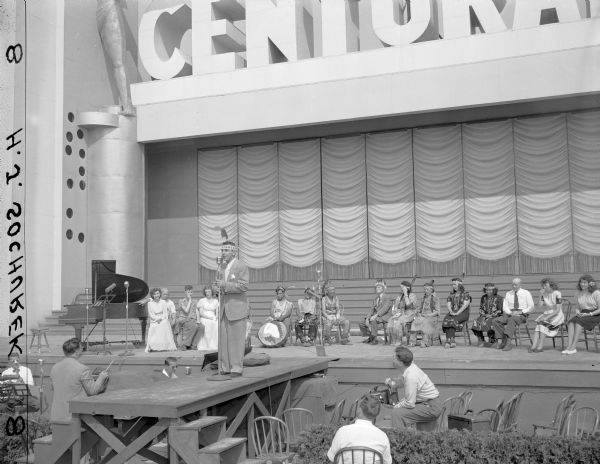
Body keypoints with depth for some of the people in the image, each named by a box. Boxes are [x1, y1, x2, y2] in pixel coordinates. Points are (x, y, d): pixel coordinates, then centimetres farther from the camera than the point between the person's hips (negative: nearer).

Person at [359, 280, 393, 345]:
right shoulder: (375, 299, 21)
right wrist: (367, 318, -7)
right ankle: (370, 337, 11)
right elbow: (372, 310, 12)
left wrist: (375, 315, -31)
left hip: (385, 316, -8)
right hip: (377, 317, 8)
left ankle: (374, 339, -29)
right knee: (361, 324, -3)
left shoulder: (387, 298, -4)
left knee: (373, 320, -38)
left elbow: (385, 308, -19)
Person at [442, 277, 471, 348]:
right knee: (446, 320, -28)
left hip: (463, 313, -5)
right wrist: (451, 311, -9)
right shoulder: (451, 294, 18)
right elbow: (448, 304, 11)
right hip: (453, 312, 5)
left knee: (452, 321, -33)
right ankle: (452, 341, -36)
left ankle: (449, 340, -33)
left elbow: (465, 305, -10)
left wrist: (457, 313, -20)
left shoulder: (465, 294, 1)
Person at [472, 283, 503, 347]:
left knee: (488, 323, -36)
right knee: (476, 322, -24)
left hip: (496, 317, -5)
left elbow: (500, 310, -7)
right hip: (485, 316, 5)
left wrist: (491, 315, -15)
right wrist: (483, 315, -3)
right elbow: (481, 308, 17)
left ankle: (492, 341, -20)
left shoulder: (498, 298, -4)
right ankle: (481, 340, -16)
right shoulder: (483, 297, 11)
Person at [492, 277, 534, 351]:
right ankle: (503, 341, -27)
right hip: (510, 314, 5)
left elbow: (531, 307, 2)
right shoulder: (508, 294, 14)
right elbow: (505, 307, 8)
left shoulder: (526, 293, 5)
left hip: (522, 315, -4)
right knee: (495, 321, -21)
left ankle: (508, 343, -47)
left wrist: (520, 312, -13)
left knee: (512, 320, -40)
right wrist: (511, 312, -14)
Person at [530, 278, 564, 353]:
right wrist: (540, 295, -7)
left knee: (543, 323, -30)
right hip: (547, 314, 5)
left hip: (557, 316, -5)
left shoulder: (557, 293, -13)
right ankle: (534, 346, -36)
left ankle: (540, 346, -31)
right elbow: (540, 305, -2)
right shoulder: (544, 293, 5)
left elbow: (558, 310, -17)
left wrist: (547, 317, -23)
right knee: (538, 322, -25)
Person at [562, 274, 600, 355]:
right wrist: (577, 312, -6)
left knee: (578, 322, -33)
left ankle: (573, 347, -36)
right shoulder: (578, 293, 11)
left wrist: (589, 314, -18)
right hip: (583, 315, 5)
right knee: (571, 321, -27)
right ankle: (569, 346, -38)